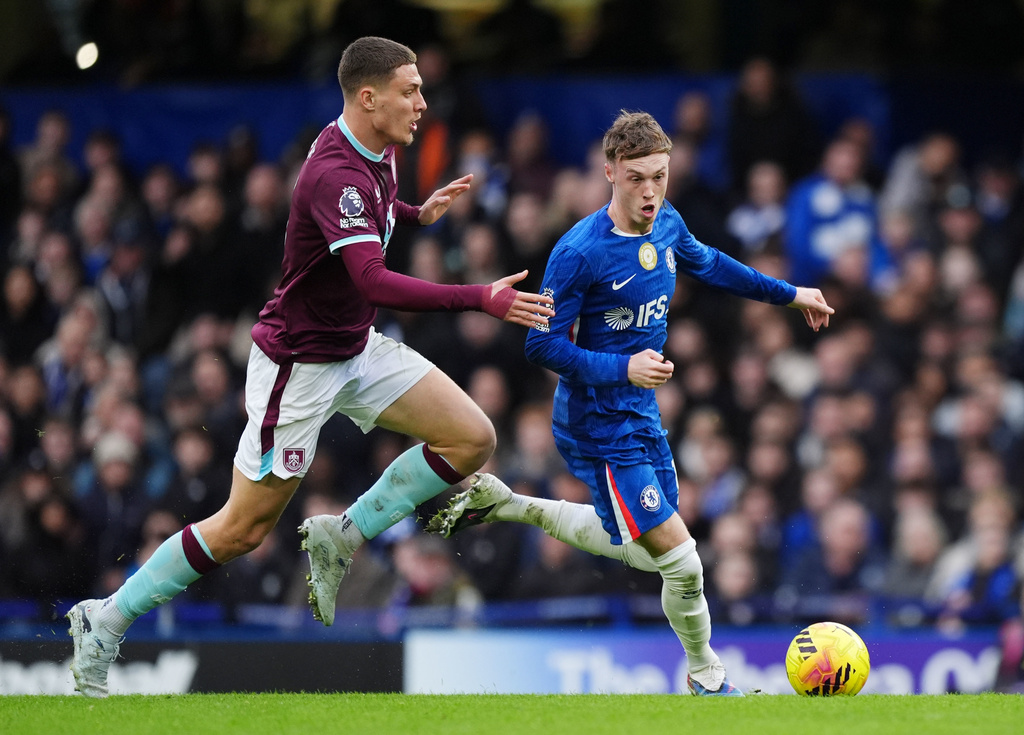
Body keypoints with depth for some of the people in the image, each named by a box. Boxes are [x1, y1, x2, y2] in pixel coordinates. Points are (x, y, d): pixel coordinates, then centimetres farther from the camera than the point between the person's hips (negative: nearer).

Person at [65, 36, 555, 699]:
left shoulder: (376, 153, 1)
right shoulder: (336, 175, -29)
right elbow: (373, 281, -40)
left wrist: (420, 213, 9)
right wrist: (482, 300, -42)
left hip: (356, 347, 9)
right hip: (298, 364, -9)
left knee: (473, 439, -3)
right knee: (245, 529, -2)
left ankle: (342, 537, 7)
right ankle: (107, 620, 12)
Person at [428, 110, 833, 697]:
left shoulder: (667, 224, 0)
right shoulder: (580, 252, -23)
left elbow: (707, 264, 23)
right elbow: (543, 344, -20)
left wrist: (788, 294, 28)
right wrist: (622, 368, -30)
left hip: (642, 417, 8)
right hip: (600, 430, -8)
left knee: (648, 553, 21)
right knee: (682, 561, -11)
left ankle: (503, 504, 31)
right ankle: (706, 675, 14)